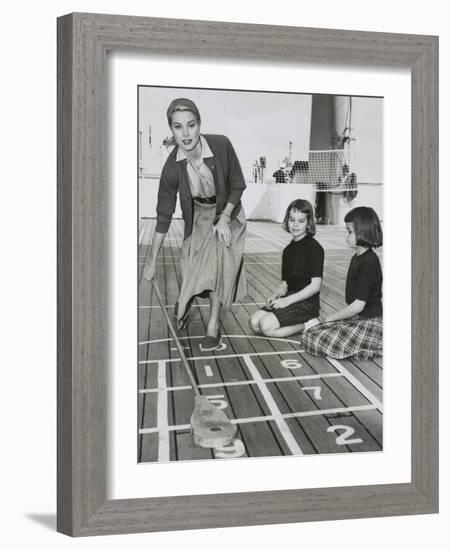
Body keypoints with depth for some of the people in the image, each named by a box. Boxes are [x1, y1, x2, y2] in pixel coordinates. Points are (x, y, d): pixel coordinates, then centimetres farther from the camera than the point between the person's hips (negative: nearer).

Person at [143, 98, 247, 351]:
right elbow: (164, 216, -17)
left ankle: (213, 325, -6)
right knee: (196, 263, -3)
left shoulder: (221, 145, -29)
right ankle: (185, 300, 32)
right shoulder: (172, 167, -25)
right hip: (198, 216, 1)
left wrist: (224, 219, -18)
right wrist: (153, 260, -13)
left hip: (228, 212, -1)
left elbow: (238, 186, -13)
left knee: (219, 262, -15)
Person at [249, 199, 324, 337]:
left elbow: (315, 285, -16)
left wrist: (288, 300, -18)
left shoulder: (314, 248, -11)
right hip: (290, 298, 8)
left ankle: (308, 326, -6)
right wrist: (275, 296, -5)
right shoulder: (288, 250, 14)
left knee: (266, 326, -23)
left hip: (307, 302, -8)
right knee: (254, 322, -8)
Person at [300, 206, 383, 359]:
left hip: (369, 322, -10)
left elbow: (358, 305, -20)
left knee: (318, 342, -19)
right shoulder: (357, 258, 13)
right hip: (356, 318, 10)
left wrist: (332, 317, -8)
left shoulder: (369, 262, -19)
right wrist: (334, 317, 7)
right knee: (309, 336, 3)